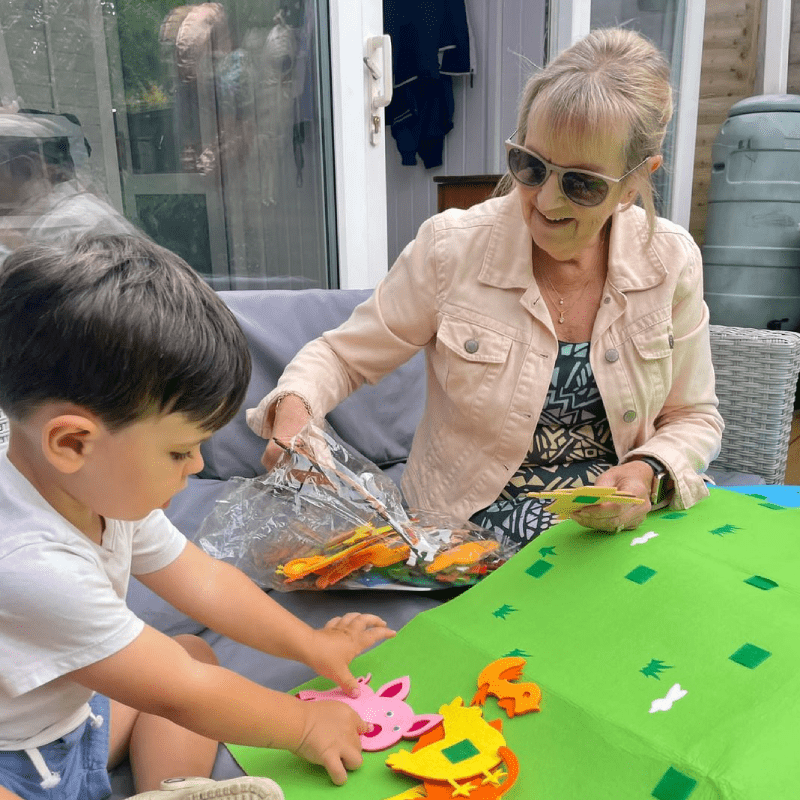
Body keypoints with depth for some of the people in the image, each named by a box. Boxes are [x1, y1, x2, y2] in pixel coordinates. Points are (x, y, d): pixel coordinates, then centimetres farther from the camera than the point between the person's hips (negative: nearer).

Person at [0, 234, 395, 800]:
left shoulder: (103, 490, -9)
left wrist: (312, 645, 5)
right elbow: (184, 697, -26)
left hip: (68, 715, 10)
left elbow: (202, 579, 3)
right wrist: (306, 724, -12)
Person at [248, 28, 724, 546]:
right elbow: (343, 354, -2)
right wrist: (293, 407, -23)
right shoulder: (451, 248, -14)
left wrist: (646, 475, -16)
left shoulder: (672, 261, -9)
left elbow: (694, 417, 4)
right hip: (467, 536, -4)